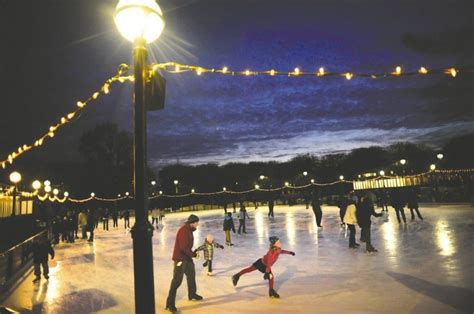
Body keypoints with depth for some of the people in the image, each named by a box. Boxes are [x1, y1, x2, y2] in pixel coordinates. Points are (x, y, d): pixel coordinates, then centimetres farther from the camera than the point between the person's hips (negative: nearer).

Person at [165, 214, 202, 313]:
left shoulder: (189, 230, 8)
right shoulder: (184, 231, -24)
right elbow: (183, 247, -27)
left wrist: (193, 253, 5)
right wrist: (193, 254, -17)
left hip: (187, 257, 10)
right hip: (180, 258, -10)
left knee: (191, 275, 23)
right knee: (177, 280, -8)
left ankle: (192, 294, 43)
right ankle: (170, 303, 0)